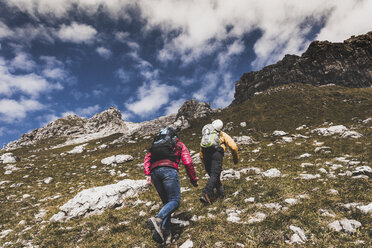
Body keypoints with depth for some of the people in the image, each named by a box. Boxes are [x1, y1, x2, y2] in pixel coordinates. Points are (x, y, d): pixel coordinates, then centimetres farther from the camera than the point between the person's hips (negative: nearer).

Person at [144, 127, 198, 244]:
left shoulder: (156, 145, 34)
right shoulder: (179, 145, 24)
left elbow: (147, 158, 16)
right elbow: (188, 163, 12)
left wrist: (147, 174, 8)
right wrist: (193, 179, 18)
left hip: (154, 171, 5)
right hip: (169, 169, -5)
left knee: (166, 202, 12)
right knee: (175, 200, -4)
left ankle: (165, 233, -2)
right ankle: (157, 219, -29)